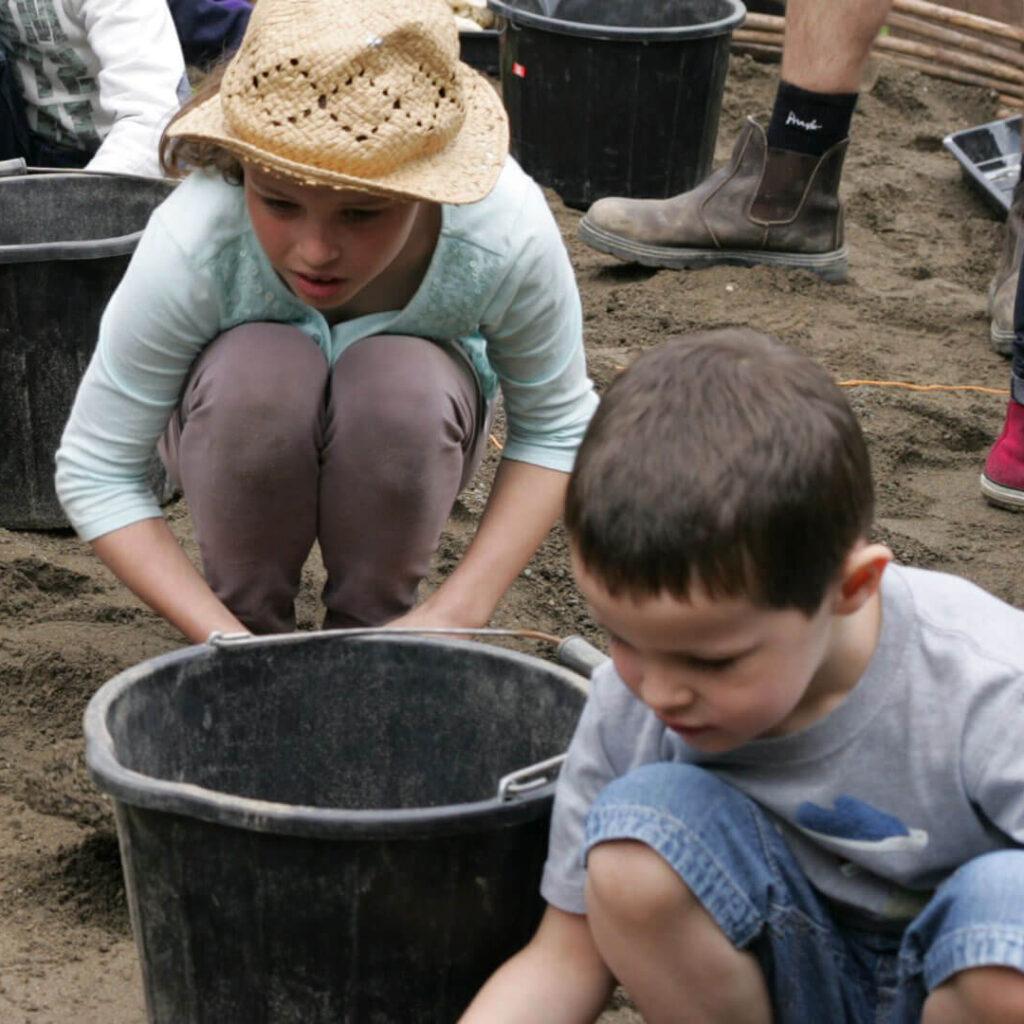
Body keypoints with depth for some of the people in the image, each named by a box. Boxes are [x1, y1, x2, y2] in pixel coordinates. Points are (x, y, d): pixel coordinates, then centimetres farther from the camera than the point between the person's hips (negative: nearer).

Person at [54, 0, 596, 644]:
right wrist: (227, 641, -34)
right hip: (238, 417, -1)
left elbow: (558, 429, -16)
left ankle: (372, 629, -9)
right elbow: (94, 470, -24)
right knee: (260, 370, -35)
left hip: (408, 425, 1)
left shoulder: (509, 234, -34)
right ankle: (253, 621, -11)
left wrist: (459, 610, -28)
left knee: (406, 381, -34)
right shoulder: (191, 245, -36)